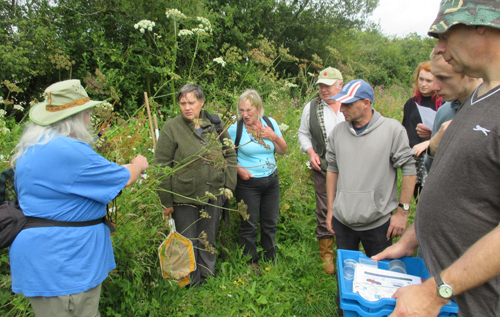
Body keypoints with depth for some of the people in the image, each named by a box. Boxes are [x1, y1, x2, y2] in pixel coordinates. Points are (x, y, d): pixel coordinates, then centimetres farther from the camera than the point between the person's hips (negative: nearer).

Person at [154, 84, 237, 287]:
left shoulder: (215, 124, 2)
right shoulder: (171, 128, -7)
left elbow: (230, 155, 11)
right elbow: (161, 167, -6)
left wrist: (229, 185, 3)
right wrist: (166, 201, -7)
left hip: (213, 195, 3)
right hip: (184, 198, -3)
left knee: (209, 240, 18)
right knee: (188, 243, 9)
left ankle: (208, 278, 37)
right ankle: (192, 285, 29)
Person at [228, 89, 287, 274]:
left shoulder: (270, 123, 1)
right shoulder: (235, 128, -9)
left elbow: (283, 151, 8)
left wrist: (274, 137, -9)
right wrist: (239, 169, -15)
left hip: (271, 180, 4)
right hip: (248, 183, -3)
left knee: (270, 223, 13)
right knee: (249, 225, 5)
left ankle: (271, 260, 31)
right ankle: (251, 263, 24)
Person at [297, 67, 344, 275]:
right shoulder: (311, 107, 6)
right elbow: (304, 133, 15)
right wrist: (310, 152, -1)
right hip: (323, 168, 1)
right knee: (324, 211, 5)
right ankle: (326, 254, 22)